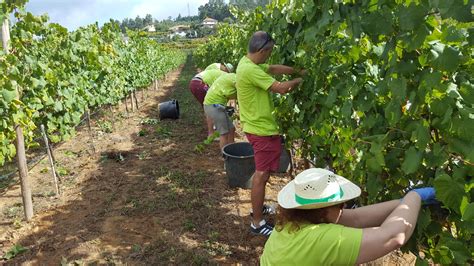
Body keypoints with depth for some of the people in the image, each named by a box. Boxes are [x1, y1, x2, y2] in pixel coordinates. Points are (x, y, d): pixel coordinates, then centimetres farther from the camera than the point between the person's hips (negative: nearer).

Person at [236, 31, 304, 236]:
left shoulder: (247, 63, 8)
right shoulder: (251, 70, -24)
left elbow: (274, 68, 17)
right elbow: (281, 88, -23)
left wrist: (298, 71, 10)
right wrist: (299, 80, -6)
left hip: (257, 126, 11)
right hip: (262, 129, -11)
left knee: (261, 171, 23)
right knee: (262, 175, -2)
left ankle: (257, 207, 38)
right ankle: (257, 223, 8)